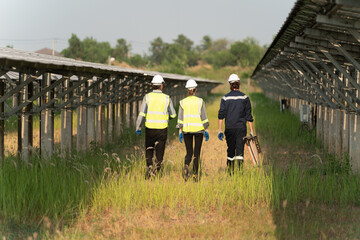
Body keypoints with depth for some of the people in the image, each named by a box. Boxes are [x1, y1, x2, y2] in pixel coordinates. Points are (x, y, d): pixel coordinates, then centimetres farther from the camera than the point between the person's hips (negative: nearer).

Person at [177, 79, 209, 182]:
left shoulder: (183, 102, 1)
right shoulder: (200, 101, -4)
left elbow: (180, 118, 1)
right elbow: (204, 117, -4)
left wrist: (180, 132, 6)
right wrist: (206, 130, 3)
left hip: (186, 129, 1)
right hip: (198, 129, -1)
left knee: (189, 152, 11)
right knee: (196, 153, 8)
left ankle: (186, 166, -18)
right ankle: (195, 174, 4)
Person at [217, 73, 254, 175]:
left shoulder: (225, 98, 1)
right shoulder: (244, 97, 1)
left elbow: (221, 114, -3)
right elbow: (248, 116, 0)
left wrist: (220, 130, 0)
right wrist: (251, 131, 3)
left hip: (229, 128, 1)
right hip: (241, 128, -1)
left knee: (230, 151, 12)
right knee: (240, 150, -4)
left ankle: (230, 172, 18)